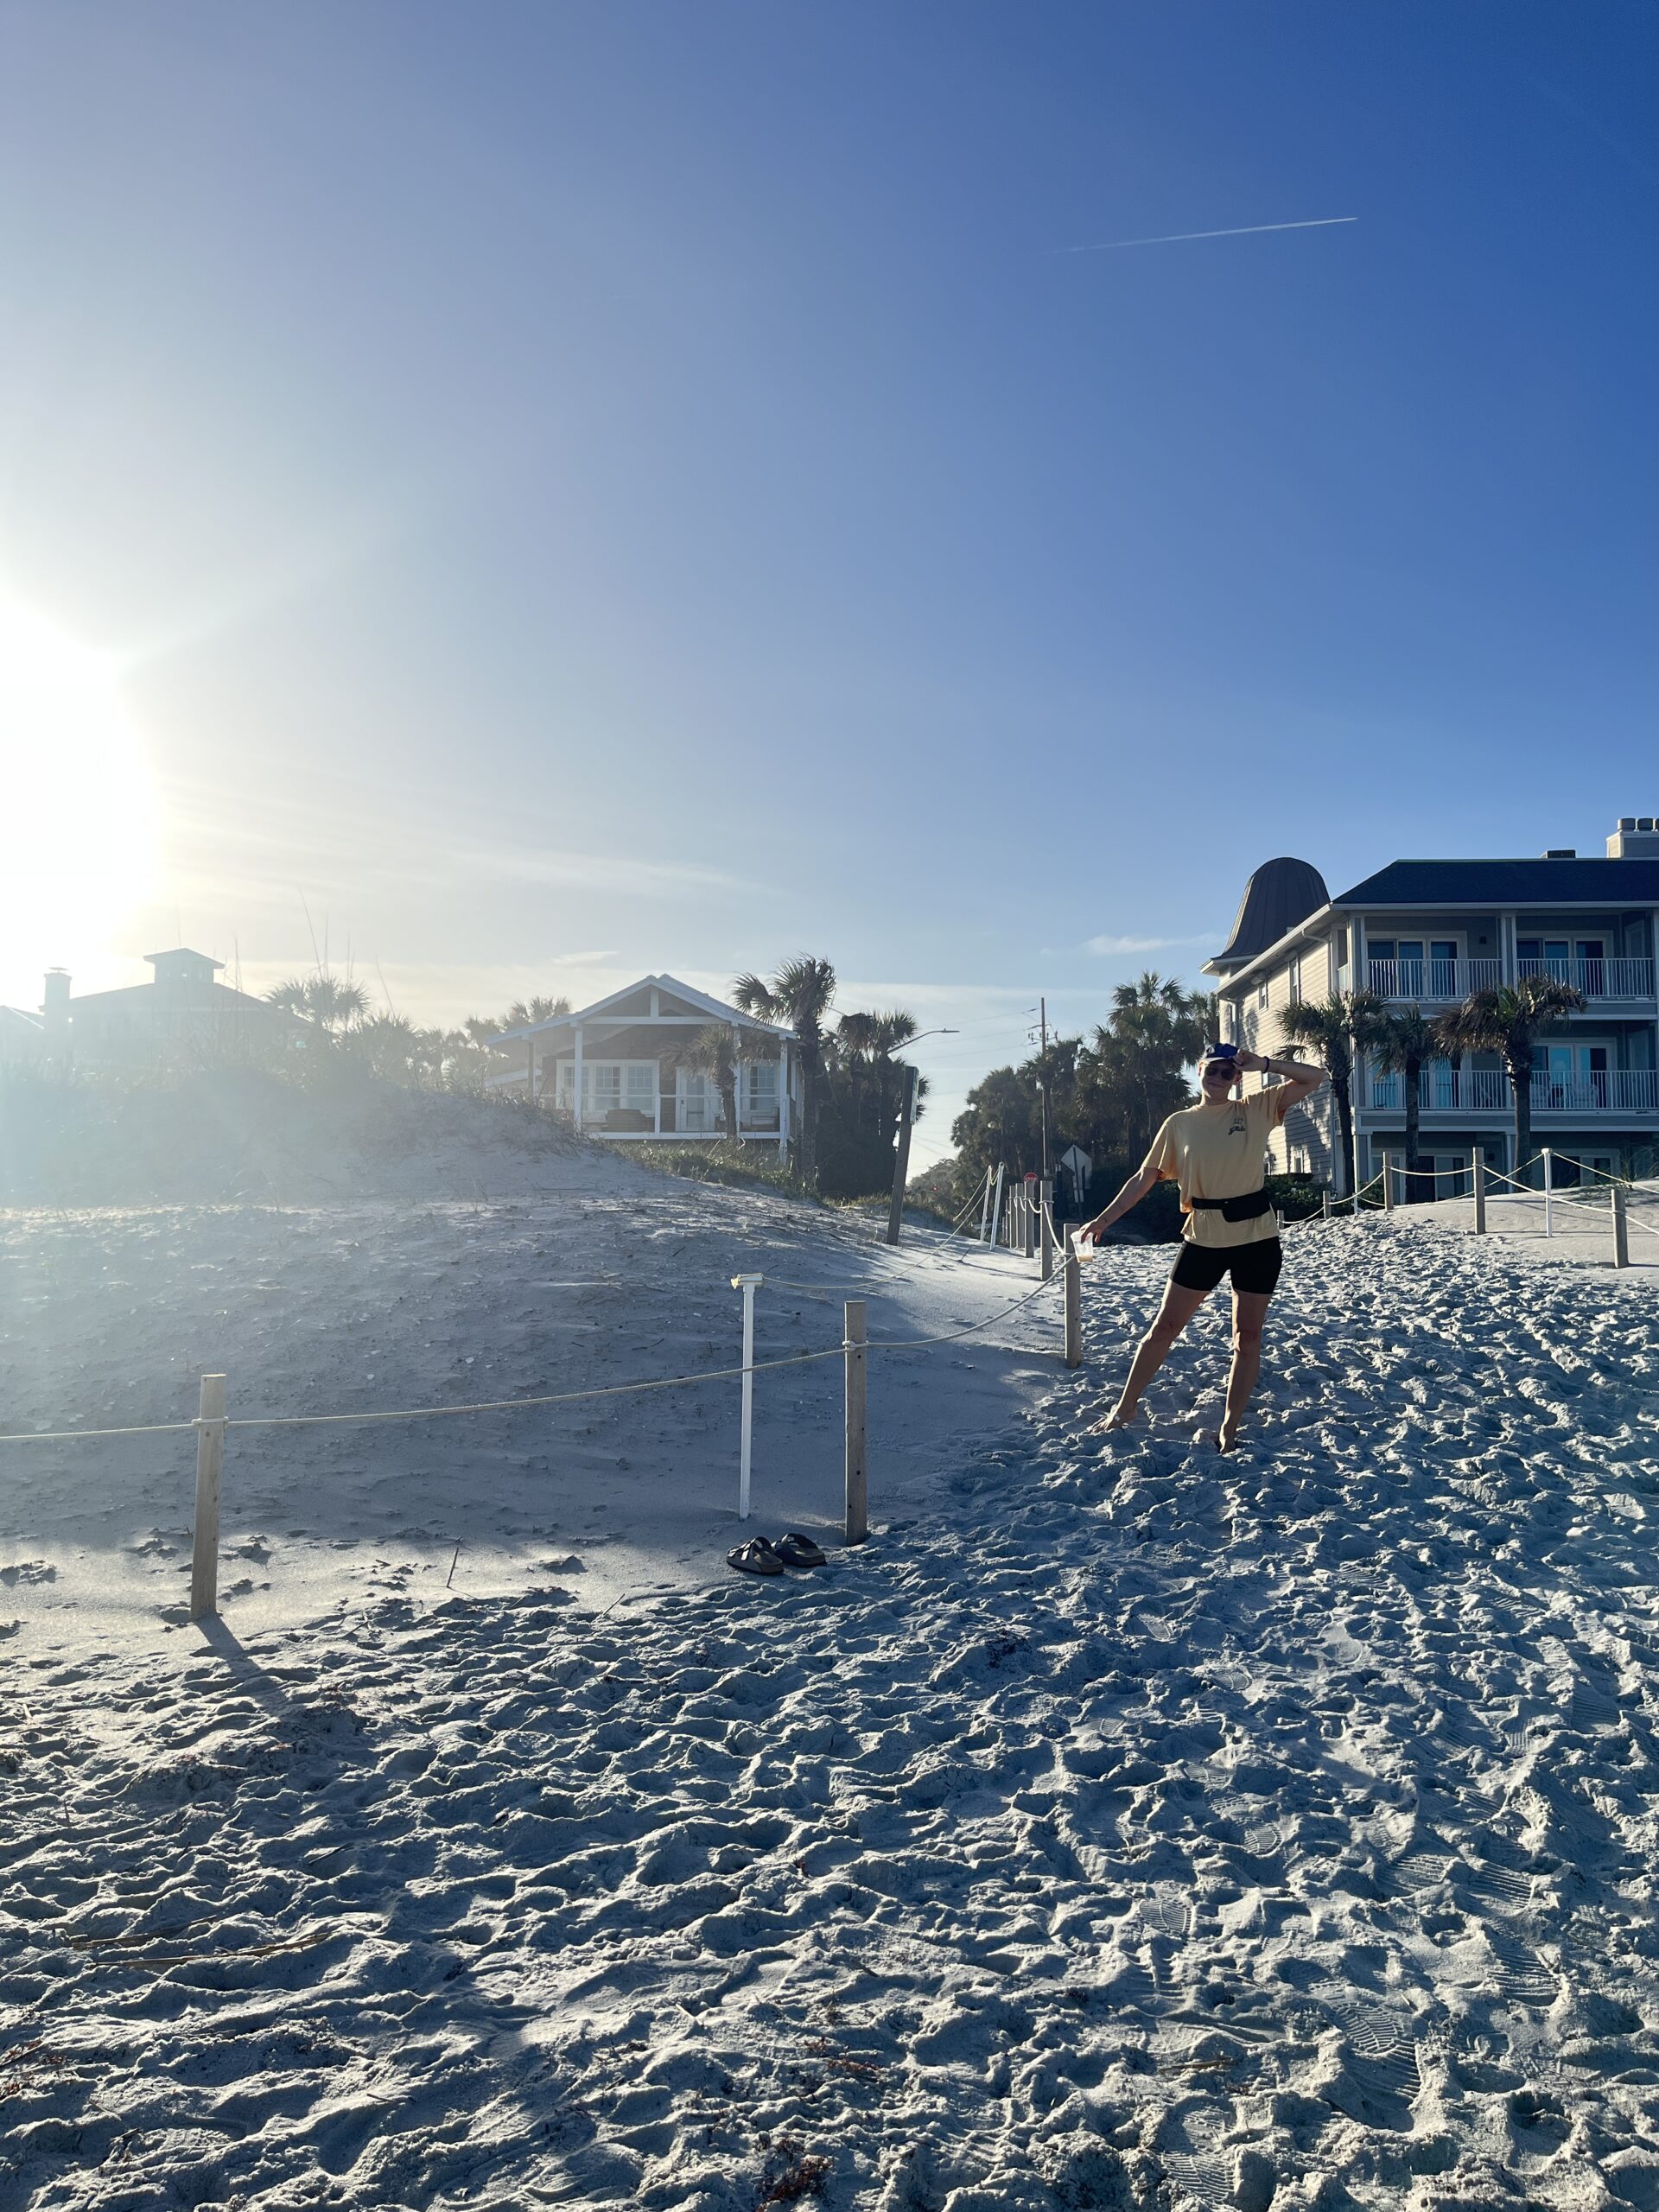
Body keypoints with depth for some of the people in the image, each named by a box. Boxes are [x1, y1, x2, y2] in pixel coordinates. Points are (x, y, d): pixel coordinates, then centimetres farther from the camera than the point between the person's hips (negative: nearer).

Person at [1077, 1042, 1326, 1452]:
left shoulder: (1257, 1110, 2)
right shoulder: (1179, 1124, 3)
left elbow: (1315, 1078, -1)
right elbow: (1144, 1178, 5)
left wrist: (1263, 1064, -11)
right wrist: (1103, 1219, 1)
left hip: (1257, 1237, 0)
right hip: (1203, 1238, 0)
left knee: (1248, 1335, 5)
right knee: (1165, 1326, 5)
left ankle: (1230, 1427, 16)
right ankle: (1126, 1406, 19)